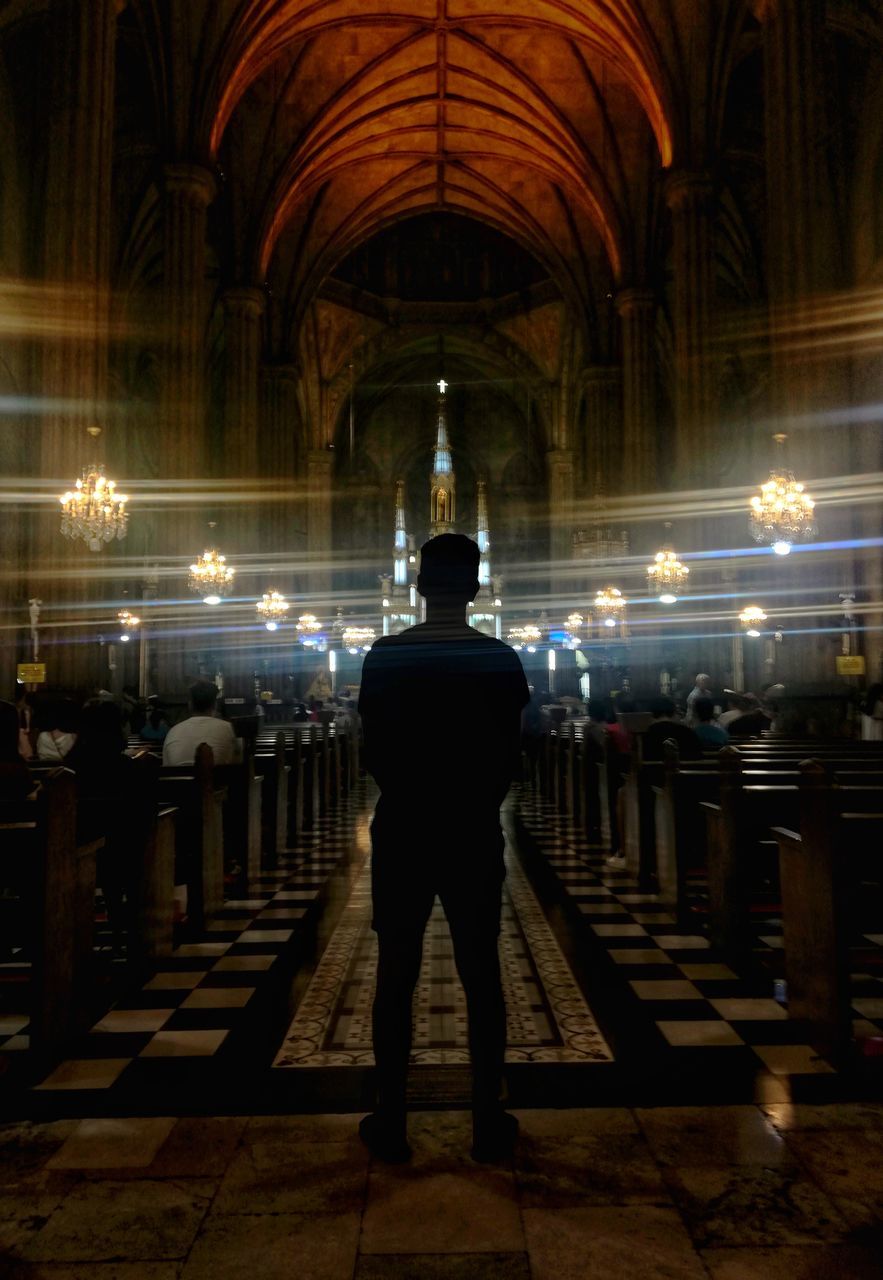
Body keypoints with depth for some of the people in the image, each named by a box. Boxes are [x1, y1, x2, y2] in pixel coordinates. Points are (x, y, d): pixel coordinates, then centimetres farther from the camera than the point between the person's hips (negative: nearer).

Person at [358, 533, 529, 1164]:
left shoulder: (384, 656, -6)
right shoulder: (501, 659, -5)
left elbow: (373, 753, -1)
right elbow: (510, 757, -1)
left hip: (402, 830, 0)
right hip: (474, 833, 0)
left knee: (397, 975, 9)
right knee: (481, 975, 10)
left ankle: (392, 1123, 19)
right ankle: (489, 1123, 20)